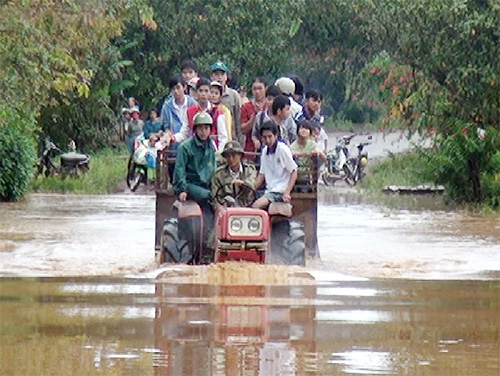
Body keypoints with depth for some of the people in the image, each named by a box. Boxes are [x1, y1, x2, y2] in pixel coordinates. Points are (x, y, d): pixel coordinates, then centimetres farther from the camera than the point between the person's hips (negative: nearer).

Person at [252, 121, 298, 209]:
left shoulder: (283, 149, -10)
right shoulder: (265, 151, 11)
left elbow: (294, 172, -9)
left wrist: (287, 193, -18)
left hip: (280, 192, -7)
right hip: (269, 190, 7)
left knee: (257, 205, -27)